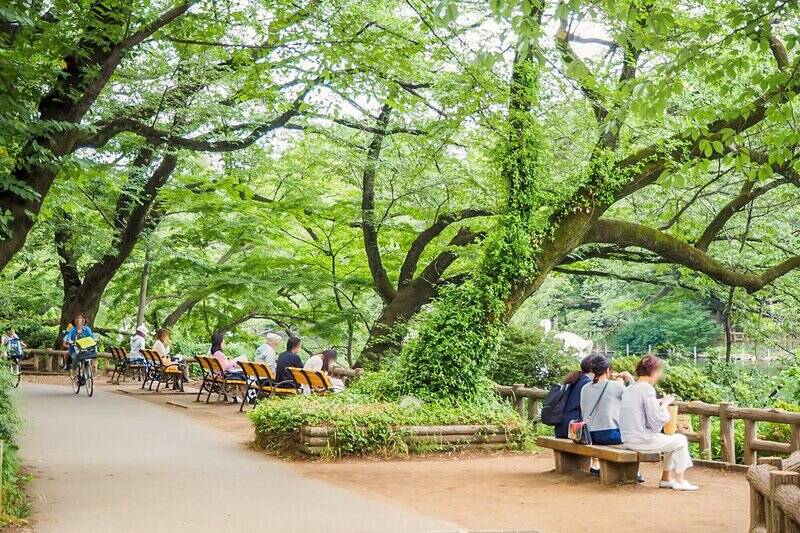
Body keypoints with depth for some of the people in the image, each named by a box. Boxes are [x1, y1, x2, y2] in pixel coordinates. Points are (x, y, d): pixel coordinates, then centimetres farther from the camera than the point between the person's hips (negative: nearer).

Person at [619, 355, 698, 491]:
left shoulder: (629, 388, 11)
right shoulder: (647, 389, -16)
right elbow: (657, 421, -18)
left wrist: (659, 402, 12)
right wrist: (664, 404, -3)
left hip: (628, 440, 9)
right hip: (642, 440, -9)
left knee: (671, 442, 26)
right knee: (681, 440, 9)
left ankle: (666, 479, 29)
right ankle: (680, 480, 17)